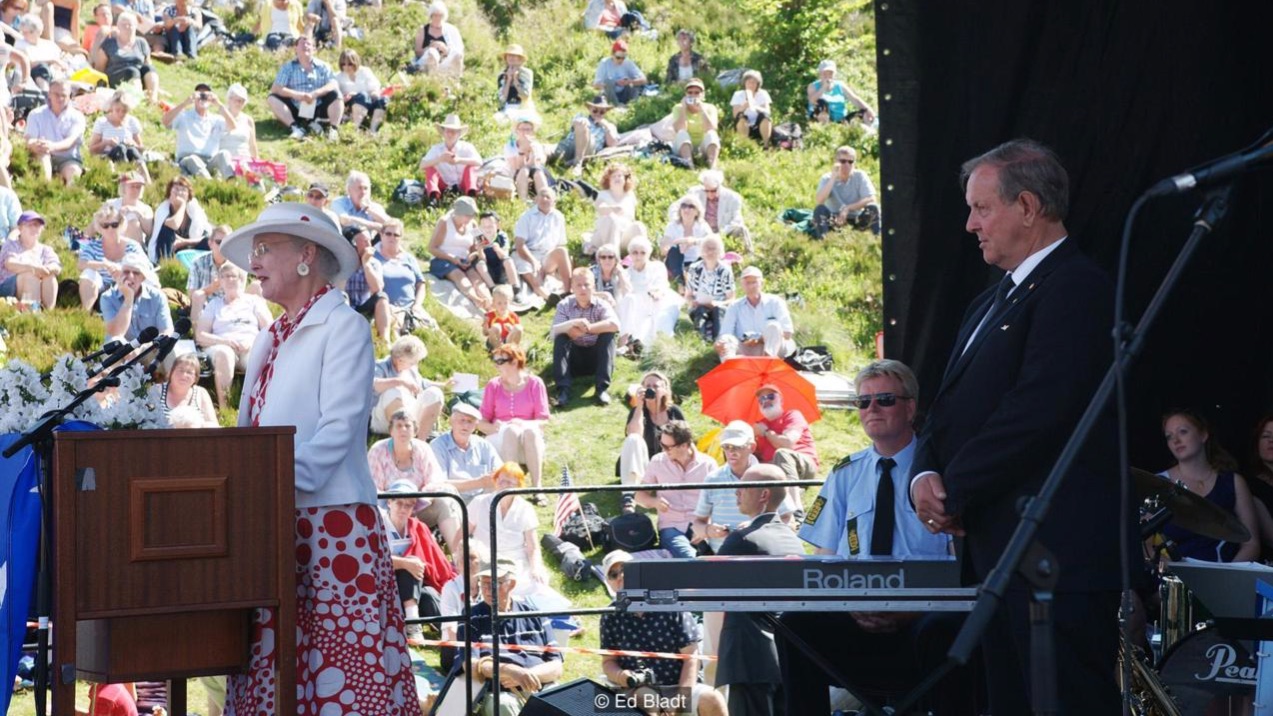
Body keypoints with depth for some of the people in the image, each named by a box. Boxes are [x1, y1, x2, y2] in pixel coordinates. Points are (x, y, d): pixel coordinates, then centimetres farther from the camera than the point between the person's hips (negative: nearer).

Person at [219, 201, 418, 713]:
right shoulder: (270, 342, 20)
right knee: (275, 666, 3)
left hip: (332, 526, -8)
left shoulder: (343, 327, -3)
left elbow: (339, 428, -14)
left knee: (342, 665, -9)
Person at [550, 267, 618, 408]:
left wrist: (587, 328, -31)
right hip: (574, 359, 1)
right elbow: (553, 332, -19)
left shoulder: (601, 305, -7)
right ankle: (563, 389, -34)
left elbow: (614, 324, -28)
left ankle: (602, 388, -31)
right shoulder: (564, 306, -4)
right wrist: (572, 324, -38)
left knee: (608, 333, -25)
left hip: (596, 358, -1)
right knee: (560, 336, -25)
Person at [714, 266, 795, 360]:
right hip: (746, 351, 1)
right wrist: (720, 343, -26)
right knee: (727, 340, -26)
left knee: (773, 326, -27)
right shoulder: (735, 307, 13)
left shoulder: (775, 302, 8)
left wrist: (761, 340, -14)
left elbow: (787, 333, -1)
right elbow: (724, 334, 0)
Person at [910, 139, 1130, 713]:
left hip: (1058, 557, -10)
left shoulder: (1076, 288, -10)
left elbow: (1036, 412, -19)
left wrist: (955, 493, -12)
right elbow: (949, 412, 21)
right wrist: (926, 476, 1)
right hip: (1001, 557, 10)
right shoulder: (991, 304, 23)